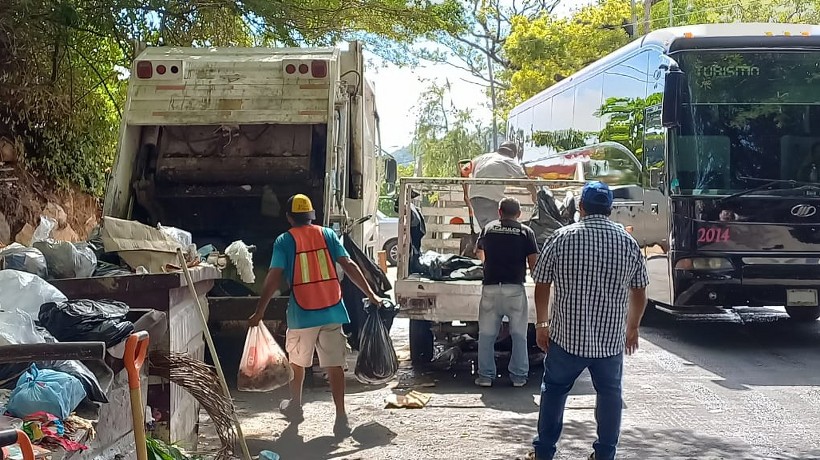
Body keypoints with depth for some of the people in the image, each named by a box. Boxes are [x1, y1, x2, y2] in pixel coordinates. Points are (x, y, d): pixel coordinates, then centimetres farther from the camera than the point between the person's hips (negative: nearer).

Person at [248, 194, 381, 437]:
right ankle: (341, 417, -3)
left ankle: (295, 406, 38)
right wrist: (371, 295, 6)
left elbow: (274, 278, -8)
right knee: (335, 364, 3)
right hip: (332, 310, 2)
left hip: (302, 313, -1)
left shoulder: (284, 241, -2)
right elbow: (349, 266, 1)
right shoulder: (328, 234, 5)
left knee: (297, 361, 21)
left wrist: (260, 311, -5)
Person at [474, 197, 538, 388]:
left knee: (487, 335, 9)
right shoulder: (526, 232, 1)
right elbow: (533, 263, -2)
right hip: (515, 289, -1)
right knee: (519, 335, 10)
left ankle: (485, 376, 12)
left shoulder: (488, 228, 9)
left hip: (490, 288, 1)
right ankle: (519, 376, 13)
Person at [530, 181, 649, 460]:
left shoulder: (562, 237, -6)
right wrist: (632, 327, 19)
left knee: (554, 390, 14)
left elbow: (542, 285, -2)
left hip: (566, 334, -1)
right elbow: (639, 293, 5)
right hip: (611, 338, 1)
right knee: (610, 393, 17)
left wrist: (542, 324, 9)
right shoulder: (628, 242, -1)